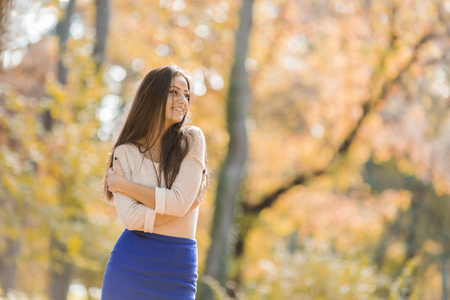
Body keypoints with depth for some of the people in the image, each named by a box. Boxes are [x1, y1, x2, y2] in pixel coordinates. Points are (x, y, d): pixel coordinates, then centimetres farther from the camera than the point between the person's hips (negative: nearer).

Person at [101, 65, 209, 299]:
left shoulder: (191, 141, 1)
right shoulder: (125, 153, 2)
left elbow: (180, 202, -10)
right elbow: (131, 217, -10)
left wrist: (123, 184, -5)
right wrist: (190, 203, -11)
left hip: (178, 271, 0)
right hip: (130, 266, 0)